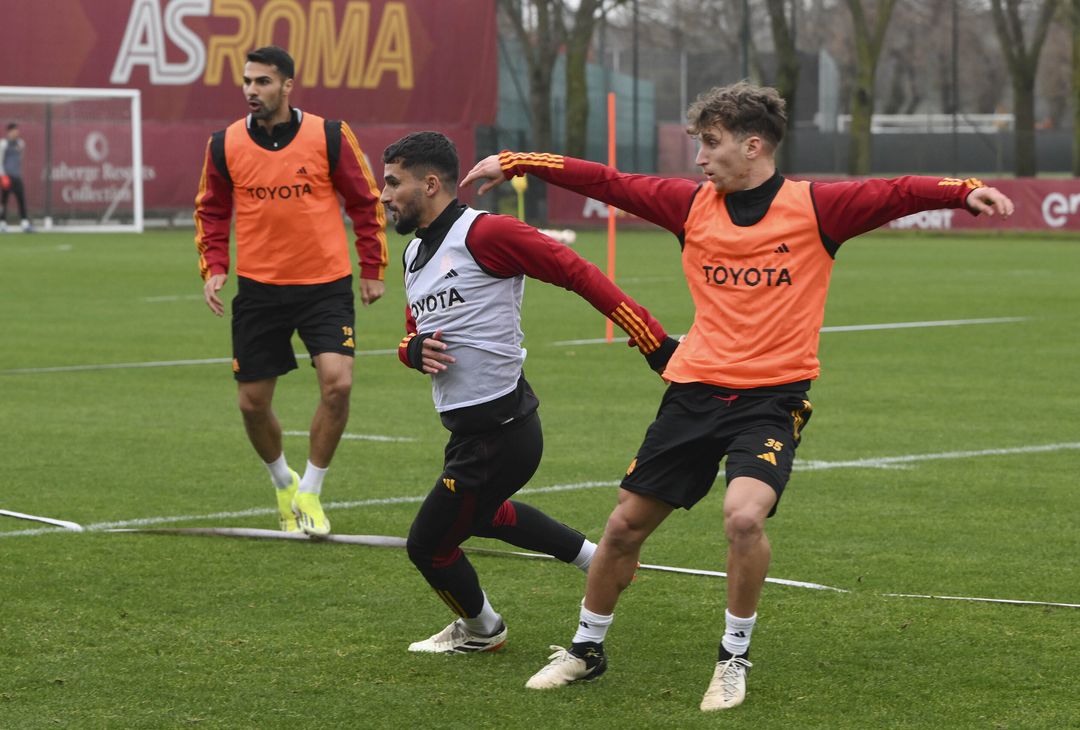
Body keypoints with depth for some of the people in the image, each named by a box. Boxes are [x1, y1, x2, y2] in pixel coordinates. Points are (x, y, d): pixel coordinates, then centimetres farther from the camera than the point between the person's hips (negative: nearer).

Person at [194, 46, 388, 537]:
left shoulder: (329, 136, -6)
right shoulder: (225, 145, -1)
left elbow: (366, 202, 4)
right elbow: (210, 210, 13)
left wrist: (372, 270, 4)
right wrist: (213, 267, 0)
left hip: (325, 285, -2)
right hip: (258, 289, 2)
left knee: (337, 383, -18)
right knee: (253, 402, 4)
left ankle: (309, 493, 1)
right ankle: (283, 483, 33)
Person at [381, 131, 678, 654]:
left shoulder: (483, 234, -18)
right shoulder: (414, 254, 12)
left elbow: (578, 273, -20)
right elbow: (413, 332, 22)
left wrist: (655, 343, -22)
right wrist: (415, 349, -5)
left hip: (497, 433, -10)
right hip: (472, 429, 10)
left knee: (428, 546, 4)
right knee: (482, 514, 33)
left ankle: (480, 630, 32)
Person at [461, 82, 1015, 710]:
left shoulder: (813, 207, -6)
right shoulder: (693, 205, 5)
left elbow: (895, 194, -17)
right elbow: (607, 182, 9)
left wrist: (966, 192, -34)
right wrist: (515, 163, 9)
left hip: (772, 397, -4)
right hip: (695, 391, 4)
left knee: (745, 516, -26)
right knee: (625, 525, 8)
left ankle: (736, 657, -3)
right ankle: (587, 649, 31)